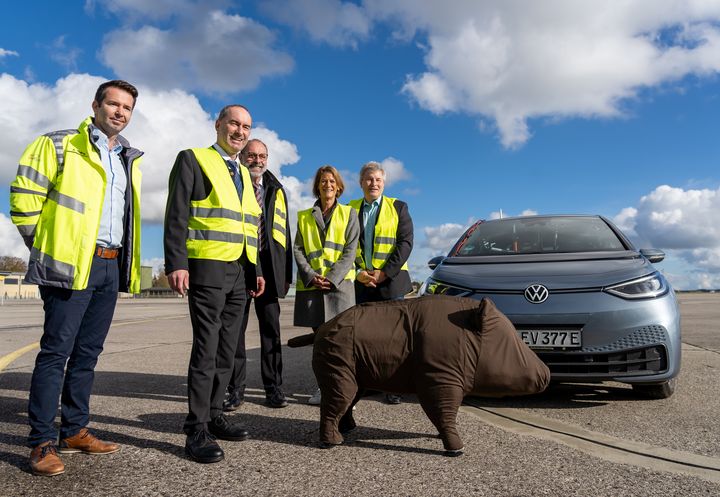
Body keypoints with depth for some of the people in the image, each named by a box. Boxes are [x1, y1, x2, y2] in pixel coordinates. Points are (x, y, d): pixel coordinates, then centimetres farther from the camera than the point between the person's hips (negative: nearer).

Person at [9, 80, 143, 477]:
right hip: (71, 263, -6)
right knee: (57, 350, -4)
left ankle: (75, 431, 20)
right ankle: (42, 443, 4)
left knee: (88, 352, 11)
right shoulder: (60, 145, -1)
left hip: (111, 266, 6)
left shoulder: (129, 160, 18)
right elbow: (24, 194, -6)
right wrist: (44, 245, -3)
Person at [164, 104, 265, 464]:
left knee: (226, 349, 9)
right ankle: (196, 430, 0)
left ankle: (213, 416, 20)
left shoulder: (243, 173, 22)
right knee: (206, 347, -8)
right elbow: (176, 215, -8)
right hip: (207, 268, -7)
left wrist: (256, 270, 15)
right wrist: (176, 263, -18)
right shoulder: (193, 159, 2)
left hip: (239, 272, 7)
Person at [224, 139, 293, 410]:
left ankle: (273, 387, 14)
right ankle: (235, 389, 12)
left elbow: (284, 233, 14)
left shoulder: (277, 190, 16)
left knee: (271, 328, 5)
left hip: (269, 266, 3)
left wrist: (287, 273, 7)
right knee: (235, 327, 2)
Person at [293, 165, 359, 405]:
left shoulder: (348, 214, 9)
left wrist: (332, 277, -13)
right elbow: (298, 249, 7)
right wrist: (311, 276, -10)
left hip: (340, 283, -2)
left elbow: (350, 250, -1)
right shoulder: (304, 217, 15)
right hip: (311, 285, 3)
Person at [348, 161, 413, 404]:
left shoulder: (398, 207, 8)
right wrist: (358, 272, -7)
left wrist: (384, 273, -11)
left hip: (390, 281, -2)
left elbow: (405, 242, -2)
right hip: (359, 282, 2)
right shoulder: (350, 209, 13)